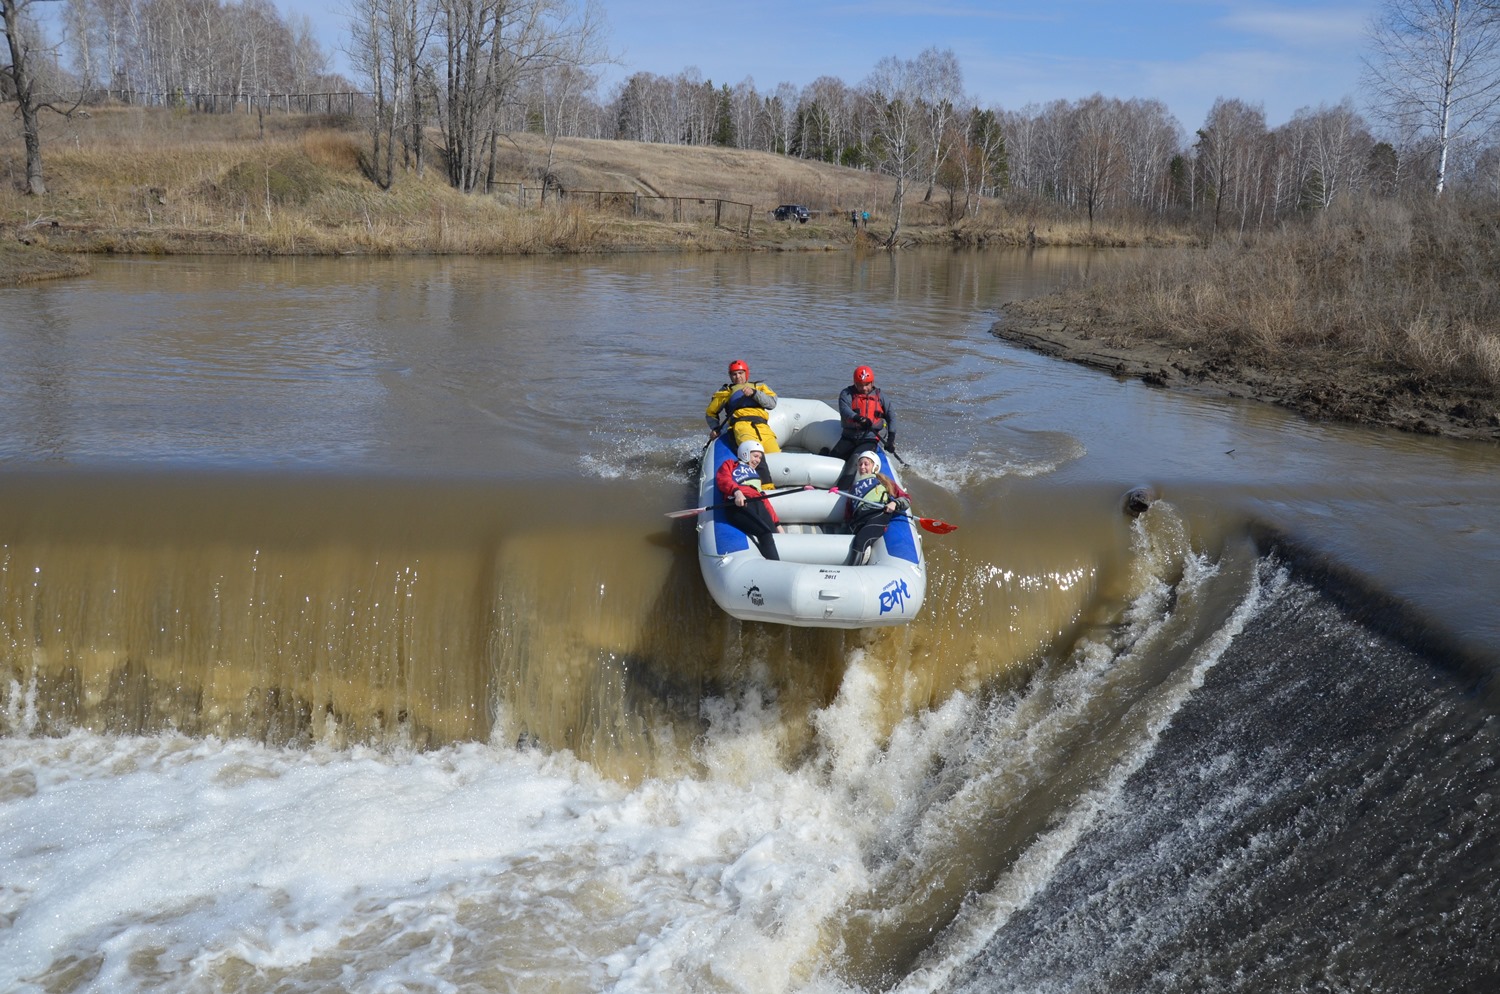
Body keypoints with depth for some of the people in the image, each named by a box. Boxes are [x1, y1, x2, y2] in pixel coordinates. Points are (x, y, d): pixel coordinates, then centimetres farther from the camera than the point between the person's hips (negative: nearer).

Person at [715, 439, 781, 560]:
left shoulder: (756, 475, 43)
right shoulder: (730, 464, 27)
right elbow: (723, 480, 5)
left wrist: (777, 523, 22)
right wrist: (736, 491, -17)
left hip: (758, 504, 6)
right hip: (738, 504, -6)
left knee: (772, 534, -25)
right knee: (766, 532, -31)